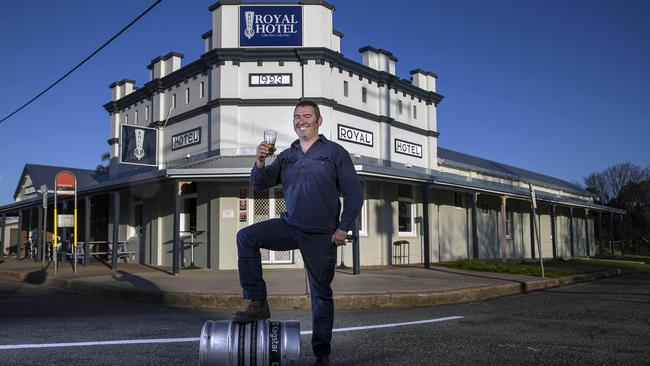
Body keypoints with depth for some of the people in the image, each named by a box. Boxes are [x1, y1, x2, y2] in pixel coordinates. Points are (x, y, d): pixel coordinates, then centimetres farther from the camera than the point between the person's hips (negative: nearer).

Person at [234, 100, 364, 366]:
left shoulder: (335, 152, -1)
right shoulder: (286, 156, 11)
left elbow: (354, 192, -4)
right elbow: (259, 184, 7)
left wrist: (343, 228, -10)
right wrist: (260, 162, -13)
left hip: (321, 235, -4)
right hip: (290, 226, 4)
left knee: (321, 293, 4)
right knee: (246, 237, -15)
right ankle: (258, 303, -8)